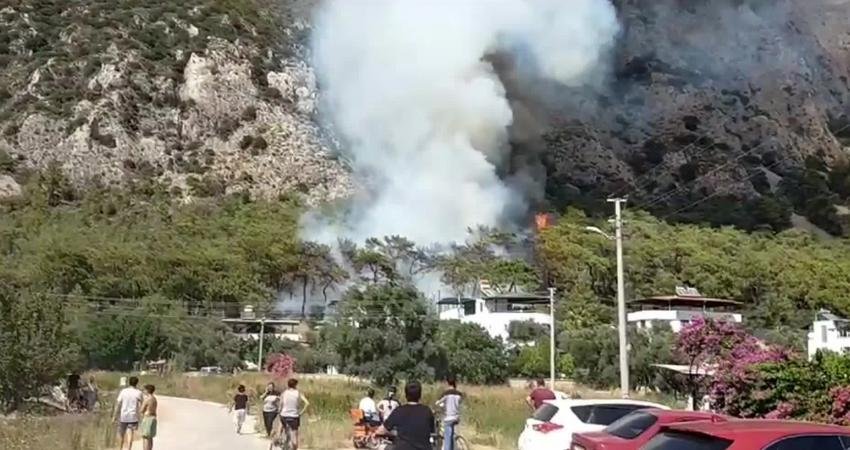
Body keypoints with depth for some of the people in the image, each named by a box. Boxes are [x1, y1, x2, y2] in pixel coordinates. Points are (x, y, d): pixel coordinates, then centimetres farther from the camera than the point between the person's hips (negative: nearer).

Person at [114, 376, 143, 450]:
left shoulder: (123, 391, 0)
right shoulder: (138, 392, -4)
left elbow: (118, 404, -3)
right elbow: (140, 406, -5)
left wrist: (114, 415, 0)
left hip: (123, 416, 2)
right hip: (133, 416, -2)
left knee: (121, 434, 16)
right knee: (130, 434, -4)